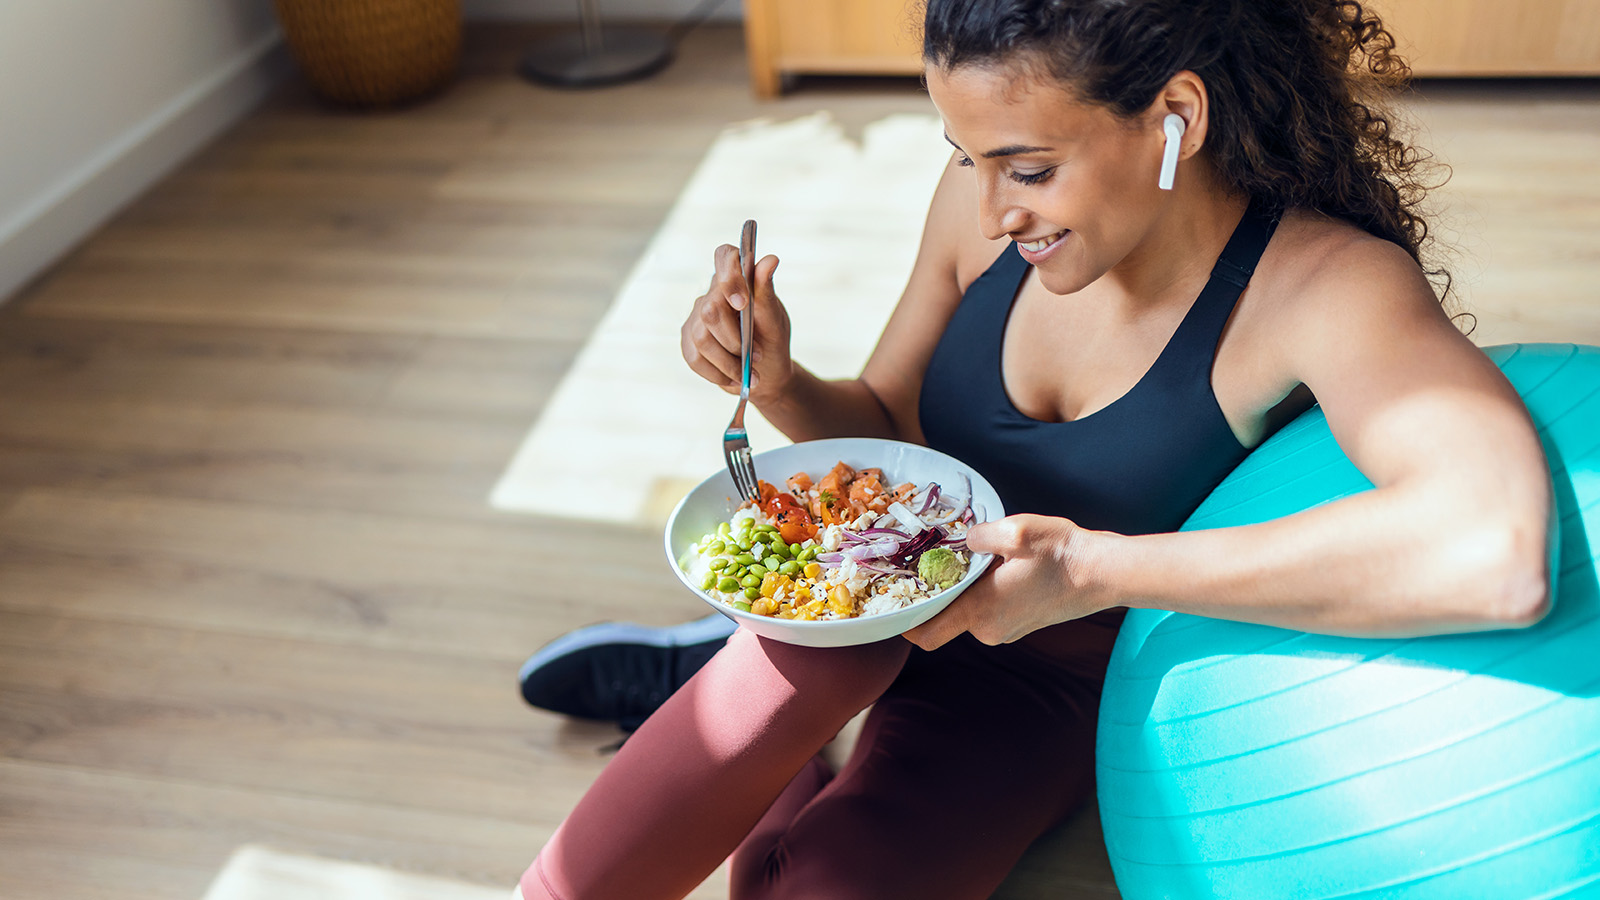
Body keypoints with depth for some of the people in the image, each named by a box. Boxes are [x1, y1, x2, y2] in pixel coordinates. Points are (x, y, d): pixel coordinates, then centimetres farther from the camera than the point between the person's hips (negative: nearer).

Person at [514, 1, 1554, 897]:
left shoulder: (1324, 285, -27)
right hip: (898, 608, 3)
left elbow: (1500, 555, -47)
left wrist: (1100, 570, -42)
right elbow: (886, 426, 2)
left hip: (1053, 678, -2)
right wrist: (781, 384, -21)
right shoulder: (986, 195, -13)